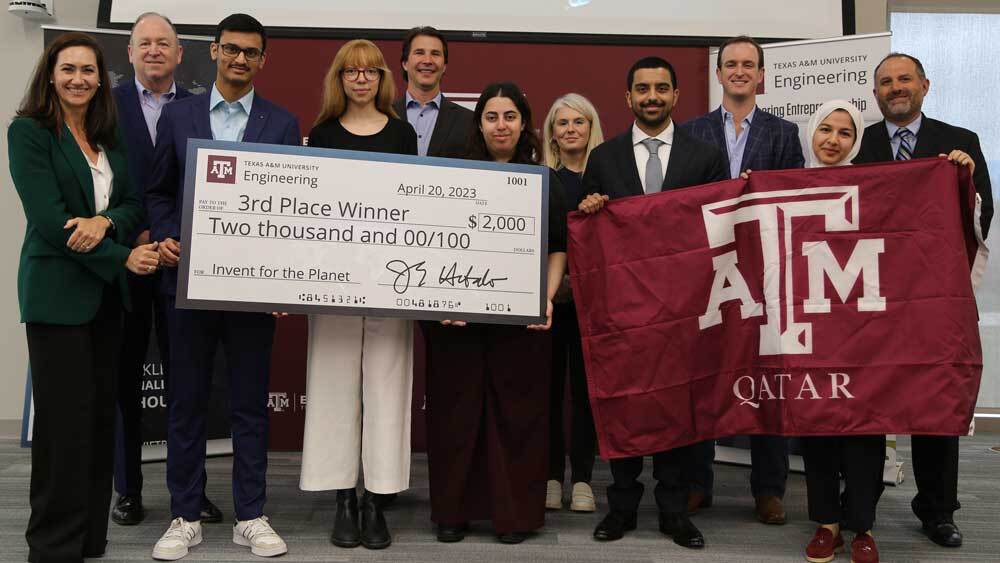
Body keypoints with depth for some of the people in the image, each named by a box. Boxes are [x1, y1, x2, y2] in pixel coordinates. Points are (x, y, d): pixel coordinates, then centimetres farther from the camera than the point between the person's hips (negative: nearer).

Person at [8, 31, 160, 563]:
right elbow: (50, 219, -14)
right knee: (66, 417, -3)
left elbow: (133, 204, 7)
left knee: (100, 412, 9)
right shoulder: (28, 131, -5)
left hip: (106, 292, 6)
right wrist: (122, 258, -13)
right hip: (57, 291, -6)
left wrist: (105, 222, -15)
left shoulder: (109, 136, 13)